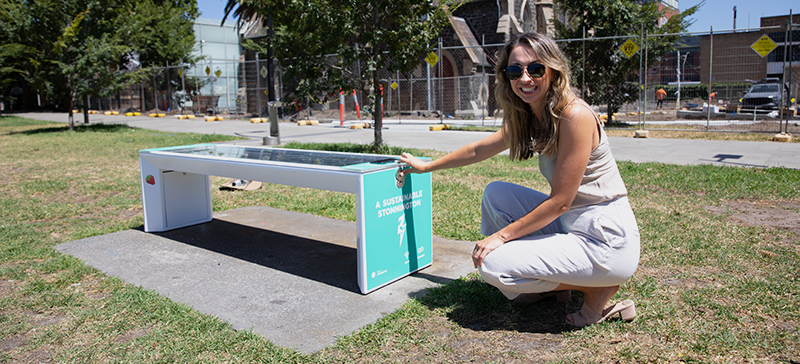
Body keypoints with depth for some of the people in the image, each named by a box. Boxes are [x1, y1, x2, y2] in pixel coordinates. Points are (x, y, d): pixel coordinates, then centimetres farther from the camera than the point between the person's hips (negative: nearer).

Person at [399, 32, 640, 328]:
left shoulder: (574, 115, -20)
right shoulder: (527, 118, 6)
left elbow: (560, 201, -19)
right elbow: (479, 149, 19)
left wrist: (501, 235, -13)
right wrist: (426, 166, 26)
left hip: (605, 239, -9)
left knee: (492, 264, -15)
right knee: (496, 192, 11)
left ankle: (598, 289, 1)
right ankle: (548, 287, 16)